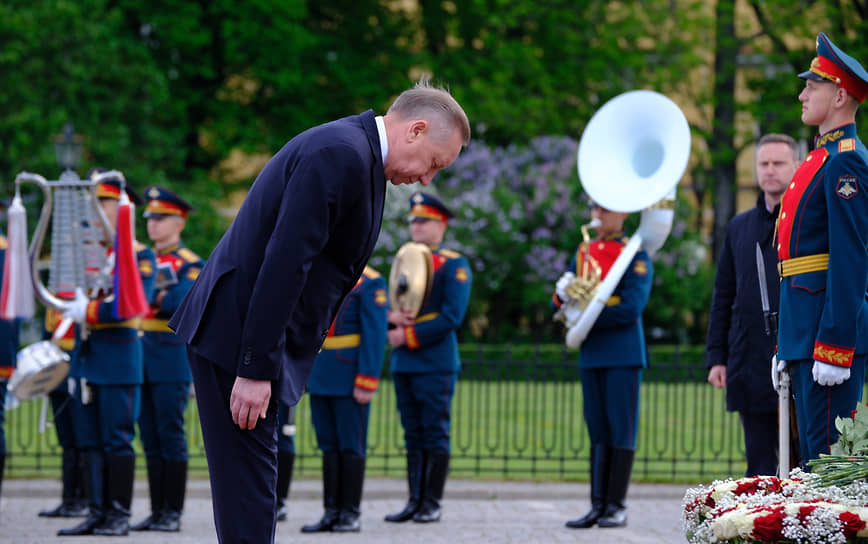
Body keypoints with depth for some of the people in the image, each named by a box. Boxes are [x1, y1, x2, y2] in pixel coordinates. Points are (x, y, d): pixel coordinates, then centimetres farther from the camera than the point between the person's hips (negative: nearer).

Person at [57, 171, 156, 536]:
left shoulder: (140, 256, -4)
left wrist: (89, 311, -21)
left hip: (119, 353, -7)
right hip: (86, 356, 7)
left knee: (117, 440, -5)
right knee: (90, 440, 5)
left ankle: (119, 515, 0)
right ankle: (98, 513, 8)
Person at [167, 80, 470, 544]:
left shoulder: (356, 155, 15)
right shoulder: (340, 154, -18)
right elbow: (284, 263, -24)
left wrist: (263, 365, 15)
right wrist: (256, 370, -24)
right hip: (235, 334, -10)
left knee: (250, 477, 12)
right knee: (247, 481, -9)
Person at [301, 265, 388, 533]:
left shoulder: (370, 283, -8)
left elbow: (375, 335, -13)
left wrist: (366, 383, -18)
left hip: (350, 378, -7)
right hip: (320, 378, 7)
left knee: (351, 447, -1)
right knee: (329, 447, 7)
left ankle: (351, 515, 3)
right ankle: (331, 513, 9)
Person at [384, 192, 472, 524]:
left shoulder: (454, 266, -3)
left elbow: (452, 317, -12)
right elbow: (386, 304, 19)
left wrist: (409, 336, -14)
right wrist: (392, 316, -5)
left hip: (436, 363, -6)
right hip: (403, 363, 6)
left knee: (435, 434, -4)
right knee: (413, 435, 7)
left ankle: (433, 504, -1)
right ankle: (415, 502, 10)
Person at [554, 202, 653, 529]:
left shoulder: (635, 255, -5)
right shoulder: (585, 252, 14)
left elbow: (631, 308, -14)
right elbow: (562, 305, 15)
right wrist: (563, 296, -8)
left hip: (623, 355, -6)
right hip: (591, 354, 6)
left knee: (621, 430, -3)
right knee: (598, 431, 7)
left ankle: (616, 507, 0)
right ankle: (598, 505, 8)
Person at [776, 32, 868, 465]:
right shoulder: (823, 158, 20)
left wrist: (833, 349, -23)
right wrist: (786, 347, 22)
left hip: (832, 331, -10)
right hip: (804, 332, 10)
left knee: (831, 454, -10)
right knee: (812, 453, 11)